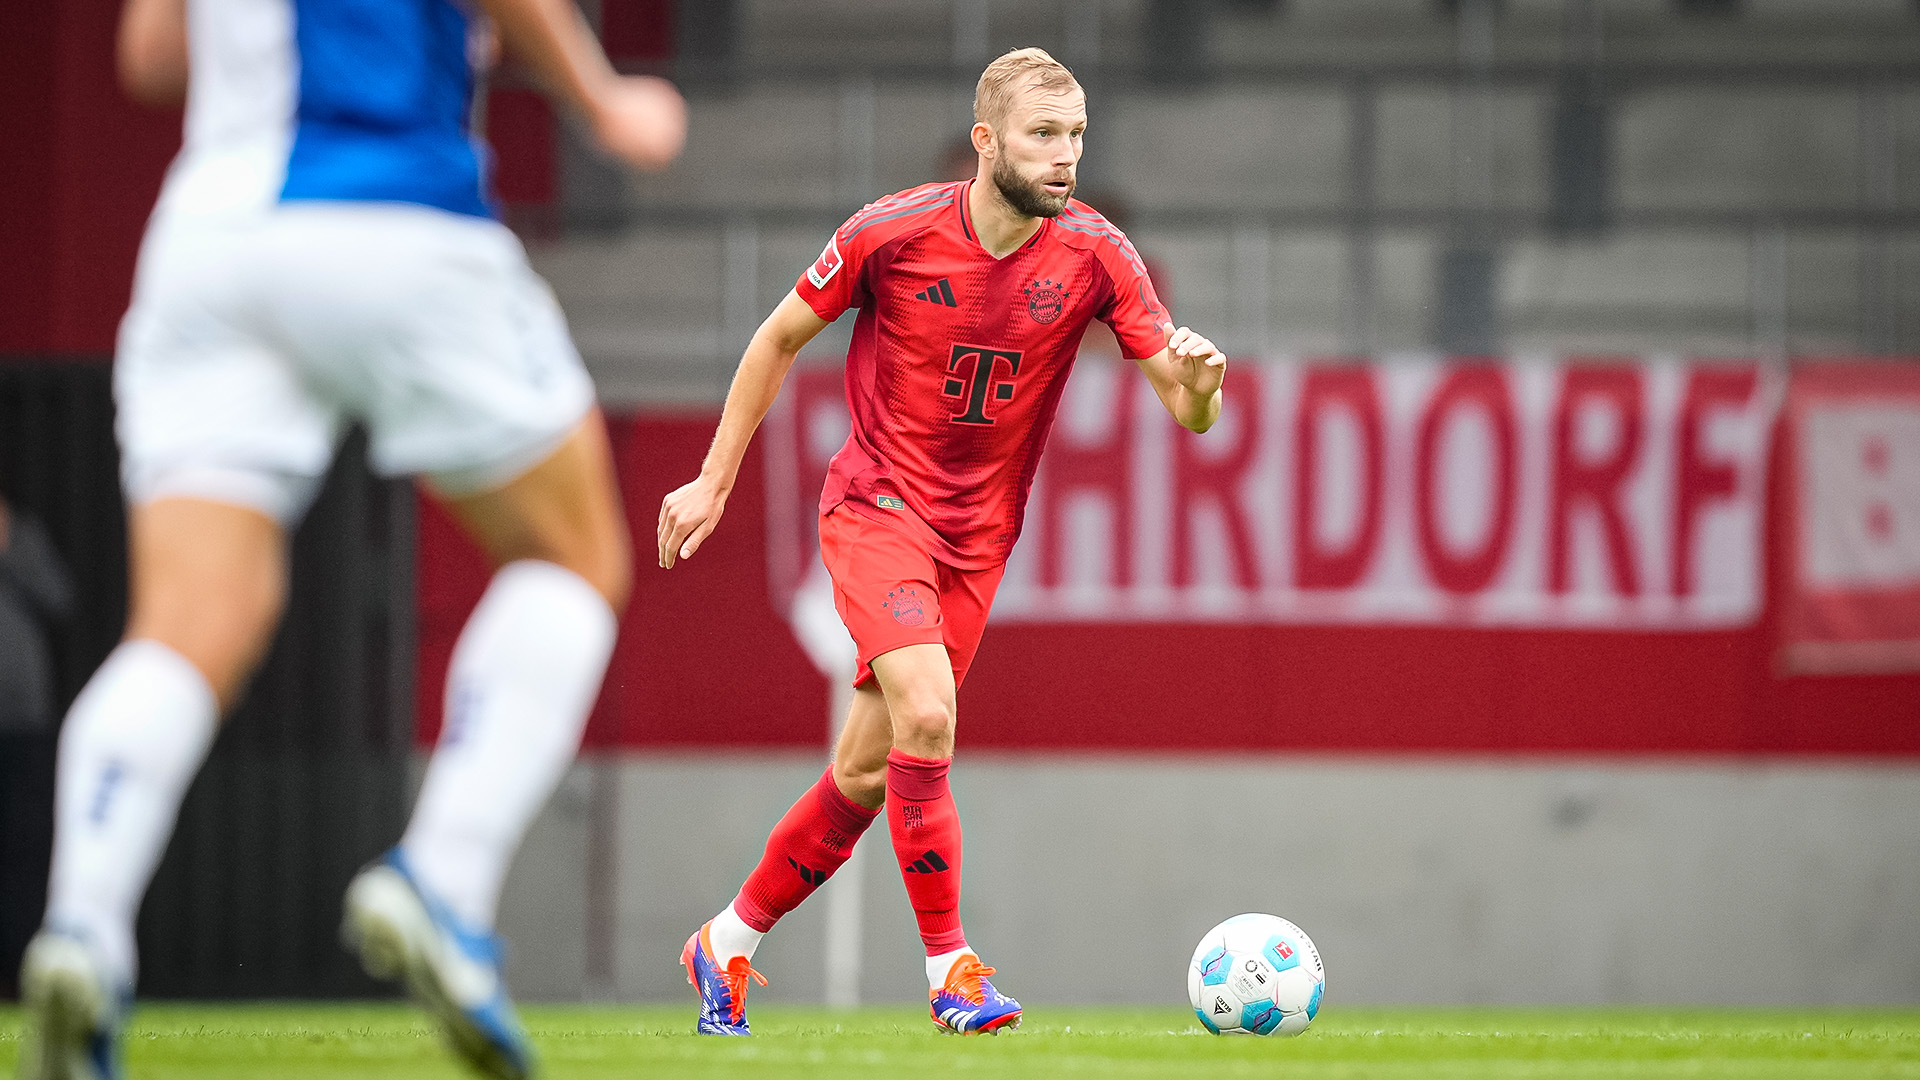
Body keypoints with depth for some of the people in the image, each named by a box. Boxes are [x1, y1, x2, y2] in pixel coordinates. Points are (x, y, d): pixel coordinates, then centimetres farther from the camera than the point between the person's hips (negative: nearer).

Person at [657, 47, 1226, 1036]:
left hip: (978, 535, 3)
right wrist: (713, 482, 3)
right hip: (877, 505, -3)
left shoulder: (1094, 257, -8)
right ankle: (950, 970, -18)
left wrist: (1197, 379, -33)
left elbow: (1188, 414, -9)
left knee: (866, 773, 6)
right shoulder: (893, 233, -13)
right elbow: (780, 338, 2)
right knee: (926, 713, -26)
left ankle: (727, 945, 26)